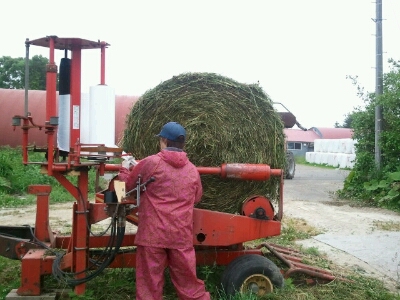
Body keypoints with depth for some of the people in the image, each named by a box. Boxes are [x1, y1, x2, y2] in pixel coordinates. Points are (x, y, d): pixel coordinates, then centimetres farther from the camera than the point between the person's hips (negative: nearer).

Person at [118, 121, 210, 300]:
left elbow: (127, 185, 8)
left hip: (152, 233, -3)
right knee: (188, 281, 14)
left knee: (149, 283, 7)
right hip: (182, 235, 3)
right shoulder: (192, 169, 5)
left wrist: (124, 170, 27)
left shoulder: (150, 162, -6)